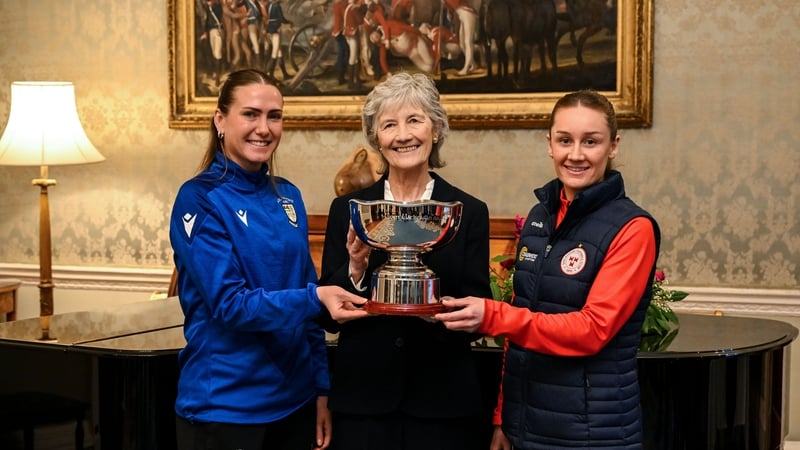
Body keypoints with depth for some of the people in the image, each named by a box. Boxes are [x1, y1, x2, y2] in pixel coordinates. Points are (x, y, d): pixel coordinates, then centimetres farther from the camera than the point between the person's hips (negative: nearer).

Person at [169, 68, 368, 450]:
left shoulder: (288, 197, 7)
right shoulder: (200, 198, -11)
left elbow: (306, 289, 11)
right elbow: (227, 303, -18)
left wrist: (321, 387, 9)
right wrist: (315, 298, -30)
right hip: (224, 406, -6)